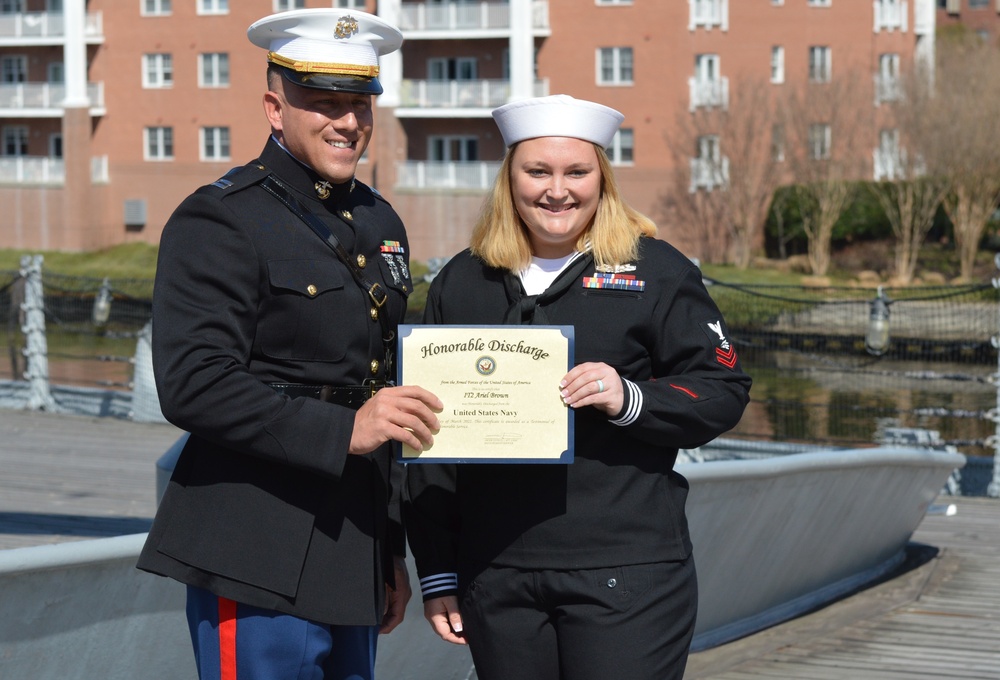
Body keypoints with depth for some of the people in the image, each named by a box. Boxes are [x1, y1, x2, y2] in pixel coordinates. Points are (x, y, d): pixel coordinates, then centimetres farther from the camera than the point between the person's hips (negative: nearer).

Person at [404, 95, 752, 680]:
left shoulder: (656, 271, 3)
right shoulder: (462, 284, 12)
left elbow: (724, 390, 1)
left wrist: (630, 399, -18)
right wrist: (437, 574, 11)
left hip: (625, 575, -3)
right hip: (495, 580, 3)